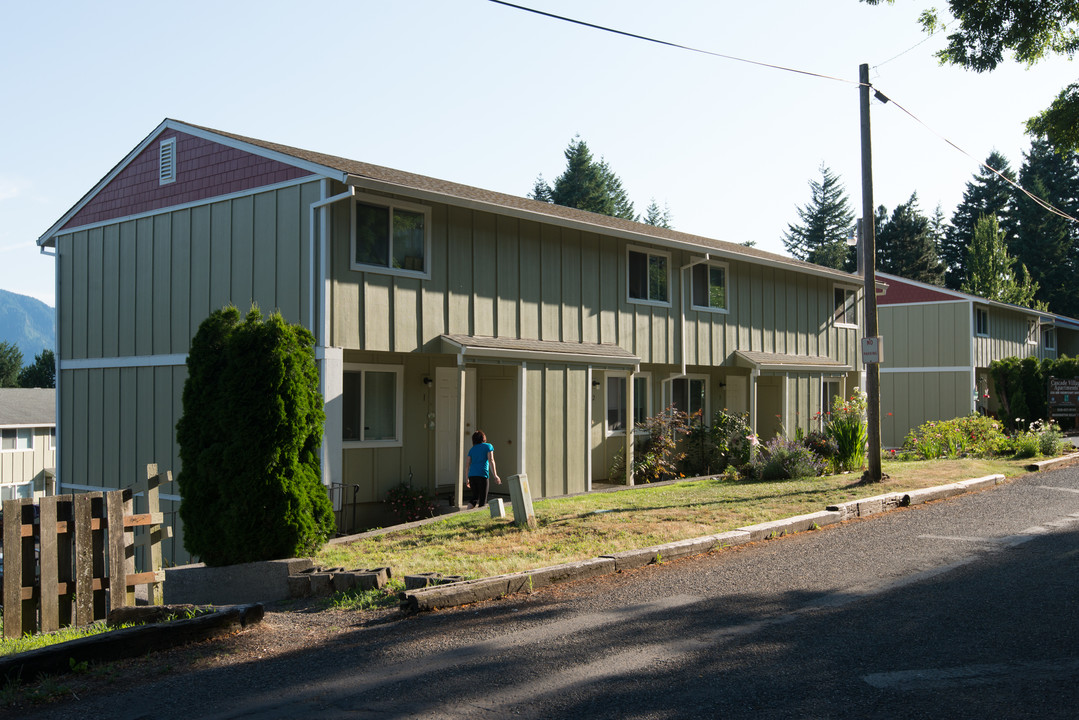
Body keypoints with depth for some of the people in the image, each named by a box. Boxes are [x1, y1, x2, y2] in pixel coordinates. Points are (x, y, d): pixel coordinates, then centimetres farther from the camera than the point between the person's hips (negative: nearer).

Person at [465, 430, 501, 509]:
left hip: (472, 475, 5)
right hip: (482, 475, -5)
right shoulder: (488, 446, 6)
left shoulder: (472, 449, 18)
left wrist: (467, 480, 21)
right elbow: (491, 460, -6)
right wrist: (495, 475, -11)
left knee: (475, 497, 14)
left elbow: (468, 465, 16)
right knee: (483, 499, 0)